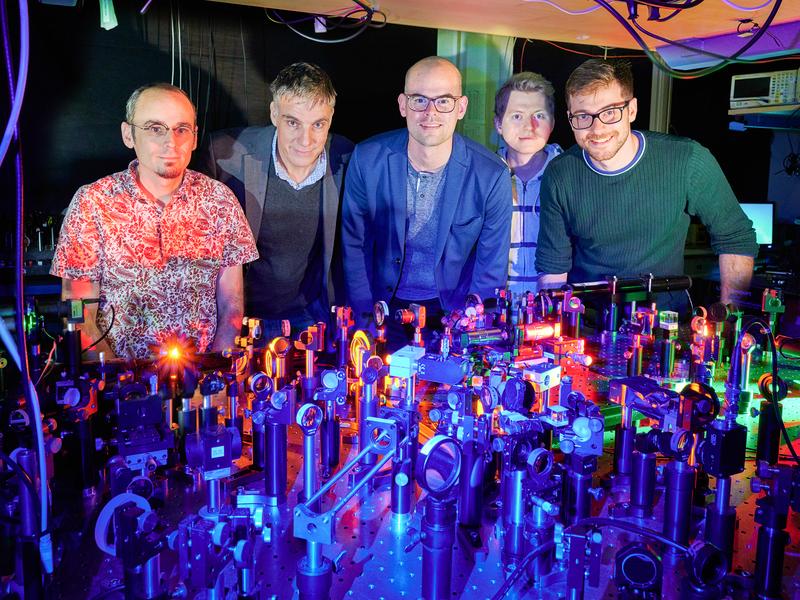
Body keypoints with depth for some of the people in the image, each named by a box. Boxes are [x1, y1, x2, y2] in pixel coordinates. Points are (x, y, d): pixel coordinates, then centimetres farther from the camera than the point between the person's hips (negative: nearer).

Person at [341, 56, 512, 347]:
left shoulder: (492, 176, -10)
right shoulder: (367, 159, -7)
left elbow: (490, 271, -3)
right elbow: (354, 245, 2)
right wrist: (367, 320, -3)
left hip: (454, 310, 0)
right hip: (386, 304, 1)